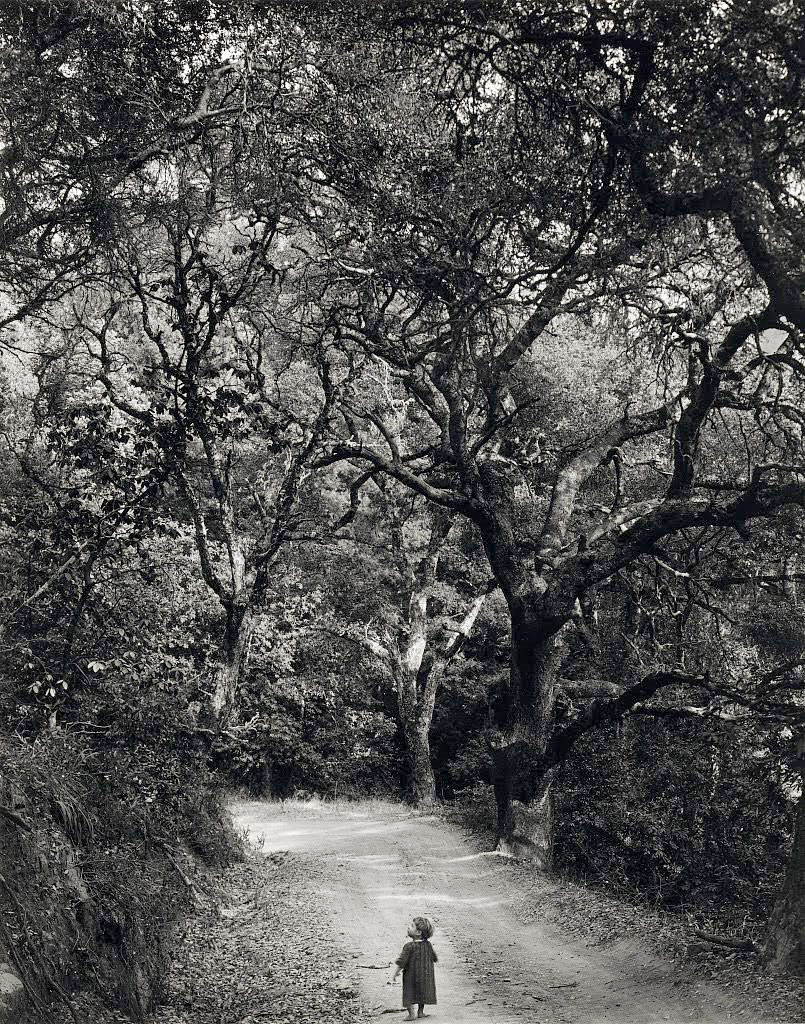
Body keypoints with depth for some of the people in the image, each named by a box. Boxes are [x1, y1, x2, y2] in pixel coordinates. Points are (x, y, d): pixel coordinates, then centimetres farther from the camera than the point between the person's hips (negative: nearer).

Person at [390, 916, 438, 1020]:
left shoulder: (409, 946, -21)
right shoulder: (428, 944, -4)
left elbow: (402, 962, -19)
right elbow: (434, 958, 10)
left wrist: (395, 973, -7)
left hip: (411, 975, -5)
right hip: (425, 974, 5)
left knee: (409, 993, 8)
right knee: (422, 992, 20)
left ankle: (411, 1014, 7)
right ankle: (420, 1011, 26)